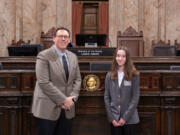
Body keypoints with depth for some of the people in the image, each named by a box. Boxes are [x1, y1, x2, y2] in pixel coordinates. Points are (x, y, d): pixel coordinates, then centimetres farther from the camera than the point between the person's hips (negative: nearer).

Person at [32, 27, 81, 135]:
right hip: (48, 109, -5)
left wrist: (72, 98, -4)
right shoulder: (44, 56, -8)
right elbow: (44, 82, -16)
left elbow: (77, 80, 13)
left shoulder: (73, 57, 12)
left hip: (68, 109, 5)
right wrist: (63, 100, -16)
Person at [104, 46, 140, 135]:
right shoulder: (109, 76, 4)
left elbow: (135, 98, -7)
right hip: (114, 118, 2)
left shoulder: (134, 75, -2)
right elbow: (106, 97, 3)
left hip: (130, 119, -2)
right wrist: (111, 118, -6)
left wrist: (125, 117, -13)